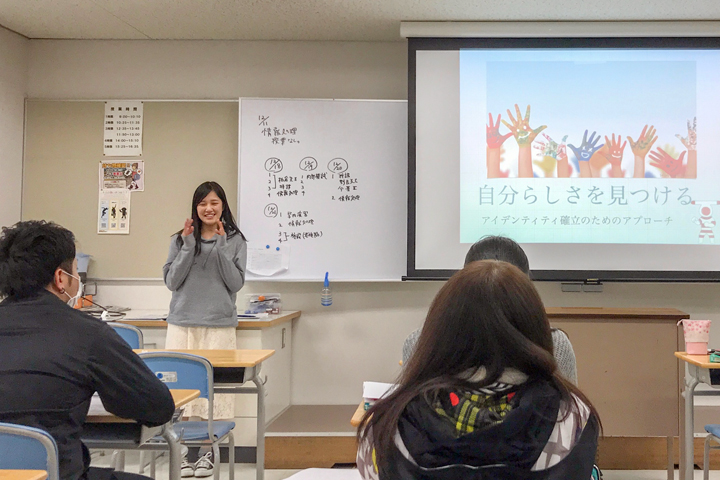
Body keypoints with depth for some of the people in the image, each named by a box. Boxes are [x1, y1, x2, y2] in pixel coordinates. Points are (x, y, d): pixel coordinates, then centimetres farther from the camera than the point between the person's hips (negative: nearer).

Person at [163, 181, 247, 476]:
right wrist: (188, 246, -7)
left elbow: (236, 283, -2)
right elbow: (171, 281, 2)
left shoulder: (235, 241, 4)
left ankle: (207, 452, 9)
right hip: (182, 324, 1)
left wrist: (221, 247, -10)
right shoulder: (180, 239, 7)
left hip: (219, 325, -1)